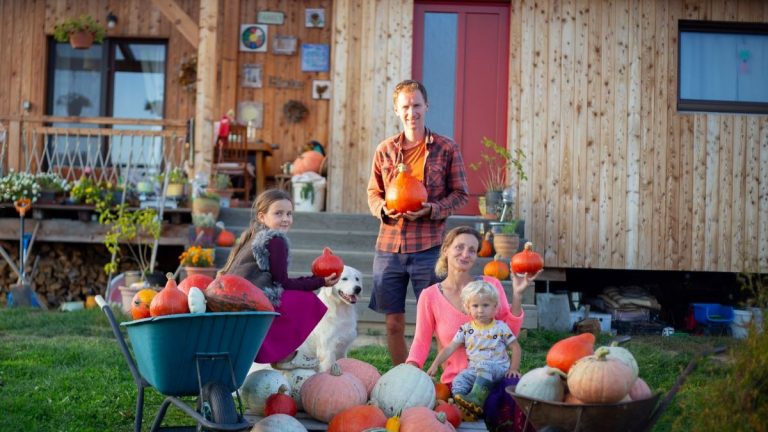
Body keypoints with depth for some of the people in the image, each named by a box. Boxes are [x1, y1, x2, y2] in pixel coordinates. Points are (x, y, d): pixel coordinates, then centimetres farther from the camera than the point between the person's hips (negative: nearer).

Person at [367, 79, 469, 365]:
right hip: (389, 245, 3)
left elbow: (460, 194, 4)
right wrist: (383, 208, -7)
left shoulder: (446, 148, 2)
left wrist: (433, 209, -14)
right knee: (393, 323, 10)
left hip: (428, 246, -3)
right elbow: (373, 192, 16)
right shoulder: (385, 150, 10)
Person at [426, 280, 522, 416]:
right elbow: (450, 348, 6)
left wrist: (514, 368, -6)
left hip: (498, 369, -3)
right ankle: (462, 406, -41)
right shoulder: (466, 329, 8)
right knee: (459, 380, -25)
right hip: (475, 370, 3)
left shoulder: (501, 327, 3)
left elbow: (515, 347, 6)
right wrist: (435, 365, -2)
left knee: (484, 366, -36)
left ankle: (477, 397, -47)